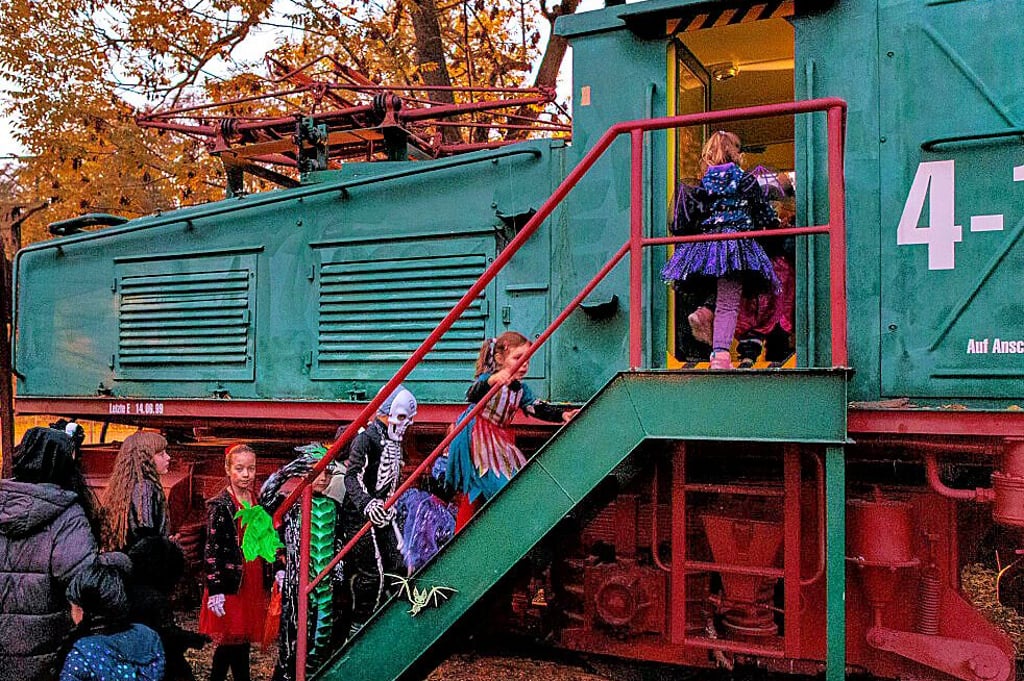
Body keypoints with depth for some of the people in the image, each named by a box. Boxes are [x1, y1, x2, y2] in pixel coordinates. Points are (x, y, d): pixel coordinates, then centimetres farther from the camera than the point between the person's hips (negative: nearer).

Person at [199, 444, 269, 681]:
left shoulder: (259, 503, 10)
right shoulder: (219, 505, -9)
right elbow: (211, 550, -12)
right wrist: (215, 590, -16)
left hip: (253, 583, 6)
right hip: (229, 584, -6)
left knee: (241, 641, 12)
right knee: (233, 642, -1)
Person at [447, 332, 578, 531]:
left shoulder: (521, 389, 6)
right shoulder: (488, 378, -17)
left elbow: (538, 408, 1)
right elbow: (472, 395, -36)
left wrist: (562, 414, -17)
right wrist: (491, 381, -57)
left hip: (500, 439, 8)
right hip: (477, 437, -8)